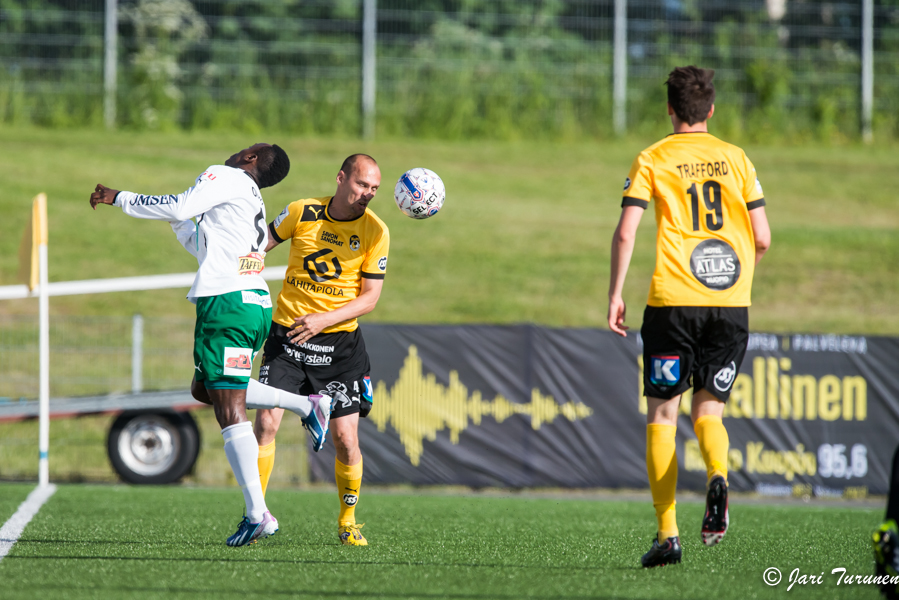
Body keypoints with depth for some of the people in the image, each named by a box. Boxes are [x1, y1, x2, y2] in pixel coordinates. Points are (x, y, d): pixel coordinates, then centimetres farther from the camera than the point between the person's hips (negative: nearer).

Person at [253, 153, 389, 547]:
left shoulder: (375, 231, -5)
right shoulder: (302, 212, -4)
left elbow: (370, 297, -6)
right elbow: (262, 243, 13)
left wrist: (325, 320, -18)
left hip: (340, 342, 0)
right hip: (286, 336, 0)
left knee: (345, 437, -6)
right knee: (266, 422, -13)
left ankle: (348, 521, 15)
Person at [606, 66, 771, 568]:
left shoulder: (653, 160, 3)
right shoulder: (736, 159, 10)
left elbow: (626, 232, -7)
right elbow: (763, 238, 8)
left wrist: (616, 294, 0)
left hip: (673, 301, -2)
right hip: (732, 302, 2)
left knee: (662, 414, 6)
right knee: (709, 409, 12)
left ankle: (668, 534, -1)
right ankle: (718, 476, -23)